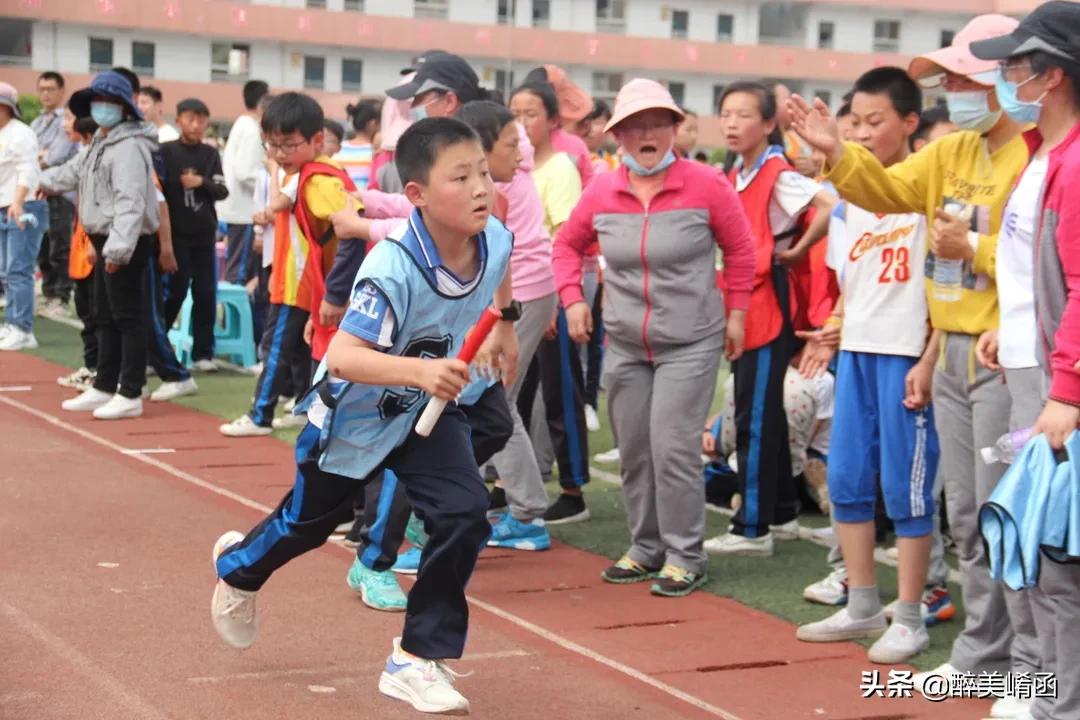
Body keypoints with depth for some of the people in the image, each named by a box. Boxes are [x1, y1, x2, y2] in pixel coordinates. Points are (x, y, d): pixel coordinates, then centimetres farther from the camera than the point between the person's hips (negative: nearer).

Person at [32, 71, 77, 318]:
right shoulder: (36, 124, 20)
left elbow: (59, 154, -12)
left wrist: (39, 162, 0)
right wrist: (38, 156, -7)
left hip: (60, 193, -7)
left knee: (60, 249, -7)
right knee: (42, 251, 10)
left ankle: (61, 298, -2)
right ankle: (49, 295, 18)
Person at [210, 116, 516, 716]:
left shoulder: (495, 239, -18)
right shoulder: (393, 268, -37)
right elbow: (343, 357, -44)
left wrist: (503, 327, 14)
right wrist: (420, 371, -57)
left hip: (426, 410, 5)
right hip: (354, 415, -4)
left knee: (463, 516, -15)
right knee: (308, 521, 18)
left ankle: (417, 660, 1)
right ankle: (238, 566, 54)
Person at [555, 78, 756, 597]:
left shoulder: (705, 185, -10)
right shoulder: (601, 192, -1)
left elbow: (740, 249, 1)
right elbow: (567, 245, 15)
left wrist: (735, 312, 1)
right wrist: (572, 298, 3)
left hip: (691, 344, -4)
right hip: (624, 345, 4)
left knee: (673, 447, -11)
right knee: (633, 451, 11)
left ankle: (685, 557, 2)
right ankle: (647, 548, 26)